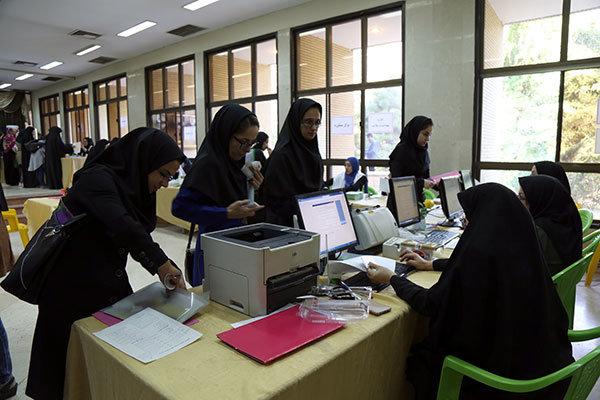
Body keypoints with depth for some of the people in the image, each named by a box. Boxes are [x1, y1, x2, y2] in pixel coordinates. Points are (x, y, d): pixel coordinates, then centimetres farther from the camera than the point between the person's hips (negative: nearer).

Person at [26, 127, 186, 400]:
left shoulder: (133, 187, 2)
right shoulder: (98, 179, -23)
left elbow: (137, 236, 5)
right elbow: (122, 227, -37)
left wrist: (162, 271, -9)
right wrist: (164, 264, -27)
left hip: (111, 284, 7)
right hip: (74, 289, -7)